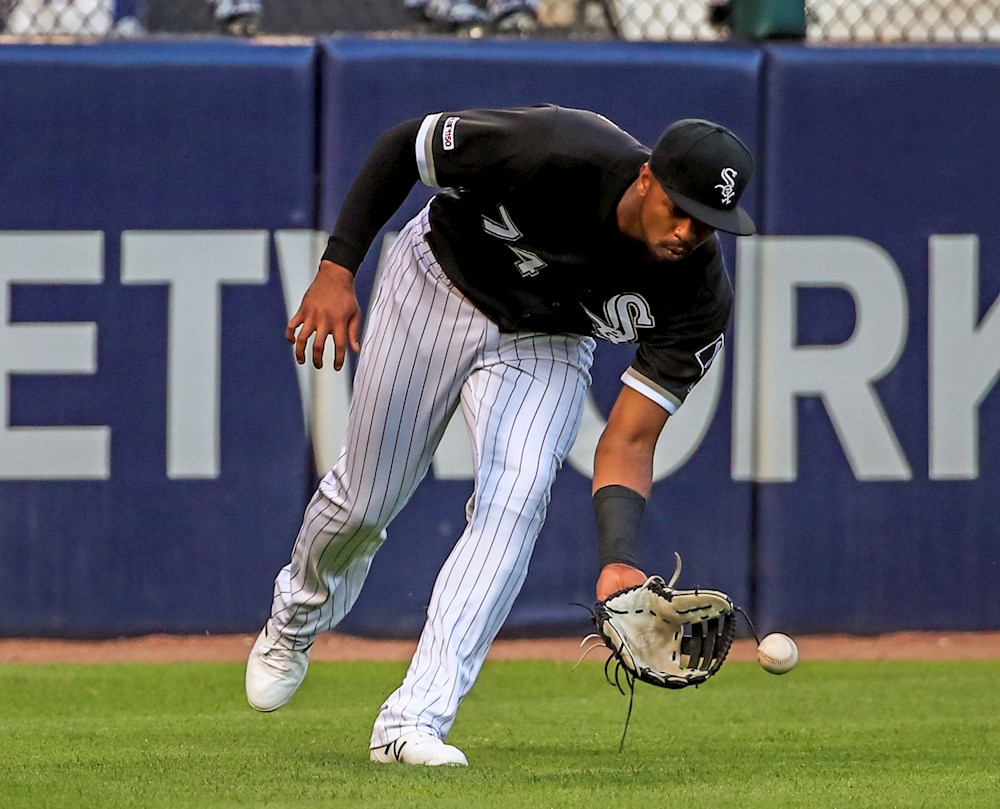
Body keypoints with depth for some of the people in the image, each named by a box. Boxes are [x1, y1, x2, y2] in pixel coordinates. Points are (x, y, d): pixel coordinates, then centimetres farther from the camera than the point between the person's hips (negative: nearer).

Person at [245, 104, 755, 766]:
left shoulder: (700, 295, -29)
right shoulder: (554, 153, -38)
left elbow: (629, 443, -26)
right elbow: (403, 145, -21)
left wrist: (619, 560, -42)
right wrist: (337, 270, -23)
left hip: (547, 343, 1)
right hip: (441, 284, -1)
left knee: (515, 500, -23)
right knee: (366, 499, 8)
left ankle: (414, 721, -24)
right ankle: (297, 619, 43)